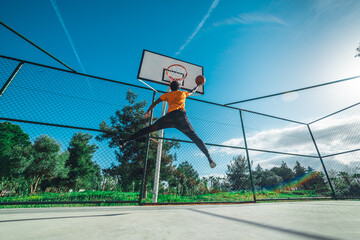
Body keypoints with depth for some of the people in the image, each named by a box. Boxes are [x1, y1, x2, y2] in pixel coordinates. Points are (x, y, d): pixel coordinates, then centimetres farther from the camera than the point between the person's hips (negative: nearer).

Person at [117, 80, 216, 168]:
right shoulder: (183, 93, 29)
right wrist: (198, 85, 66)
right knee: (195, 137, -3)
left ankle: (125, 141, 6)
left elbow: (155, 102, 24)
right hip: (181, 115, 0)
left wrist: (148, 111, 36)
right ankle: (209, 158, -14)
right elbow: (193, 92, 47)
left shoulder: (167, 94, 27)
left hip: (169, 116, 1)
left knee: (149, 129, 6)